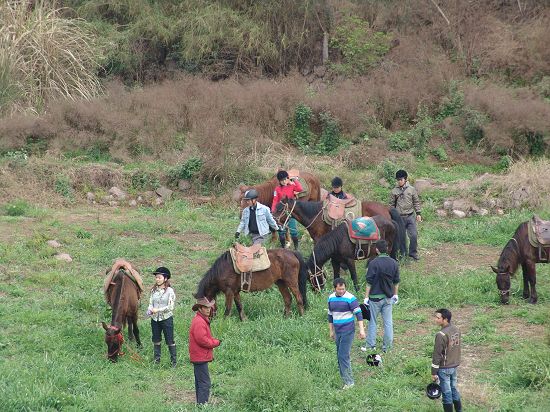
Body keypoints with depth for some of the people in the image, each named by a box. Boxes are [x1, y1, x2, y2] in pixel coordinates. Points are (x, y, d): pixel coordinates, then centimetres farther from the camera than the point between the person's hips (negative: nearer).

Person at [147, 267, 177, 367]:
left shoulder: (169, 291, -10)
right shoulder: (154, 290, 5)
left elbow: (170, 307, -14)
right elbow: (151, 303, 8)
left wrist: (158, 310, -20)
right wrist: (150, 310, -13)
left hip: (166, 318, -5)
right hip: (155, 319, 5)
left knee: (170, 340, 1)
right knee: (156, 340, 13)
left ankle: (174, 360, 9)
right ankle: (156, 359, 24)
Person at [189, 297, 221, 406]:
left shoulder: (202, 320, 16)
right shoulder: (199, 322, -19)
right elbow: (202, 339, -24)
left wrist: (214, 341, 7)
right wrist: (216, 343, -12)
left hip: (198, 357, 11)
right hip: (201, 357, -11)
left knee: (200, 382, 16)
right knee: (205, 383, -11)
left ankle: (200, 404, 23)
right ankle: (203, 404, -12)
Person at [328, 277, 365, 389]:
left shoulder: (350, 298, -12)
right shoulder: (331, 298, 8)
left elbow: (358, 313, -13)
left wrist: (361, 329, -19)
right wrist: (331, 331, 22)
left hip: (348, 331, -7)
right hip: (337, 331, 7)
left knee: (343, 355, -12)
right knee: (340, 356, 10)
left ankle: (349, 382, -9)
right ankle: (345, 378, 18)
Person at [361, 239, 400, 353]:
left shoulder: (373, 263, -14)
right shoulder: (394, 263, 1)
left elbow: (369, 282, -12)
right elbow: (396, 281, 9)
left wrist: (366, 297, -6)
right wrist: (395, 294, 21)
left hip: (375, 297, -4)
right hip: (388, 297, 4)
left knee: (372, 321, 7)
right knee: (388, 322, 8)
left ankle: (370, 345, 12)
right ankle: (387, 346, 12)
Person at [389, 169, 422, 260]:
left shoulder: (411, 189, 0)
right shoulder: (394, 191, 0)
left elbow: (416, 202, 6)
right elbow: (391, 204, 6)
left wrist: (418, 214, 2)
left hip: (410, 216, 0)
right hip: (399, 217, 0)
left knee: (414, 235, -4)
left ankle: (413, 253, 12)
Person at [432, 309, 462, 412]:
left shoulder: (441, 335, -24)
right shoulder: (456, 330, 0)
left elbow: (437, 355, -19)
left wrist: (434, 372, -12)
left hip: (444, 368, -8)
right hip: (455, 365, 8)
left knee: (446, 393, 4)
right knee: (454, 389, 20)